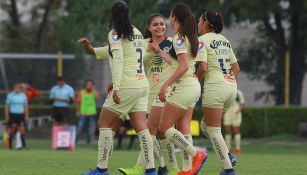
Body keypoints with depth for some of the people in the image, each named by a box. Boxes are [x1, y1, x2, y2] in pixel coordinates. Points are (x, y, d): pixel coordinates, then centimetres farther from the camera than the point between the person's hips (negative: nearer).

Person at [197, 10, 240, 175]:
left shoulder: (203, 39, -4)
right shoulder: (224, 40, 18)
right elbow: (236, 68, 19)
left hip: (215, 86, -8)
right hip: (231, 86, 8)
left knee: (213, 130, -3)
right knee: (205, 125, 18)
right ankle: (228, 156, 2)